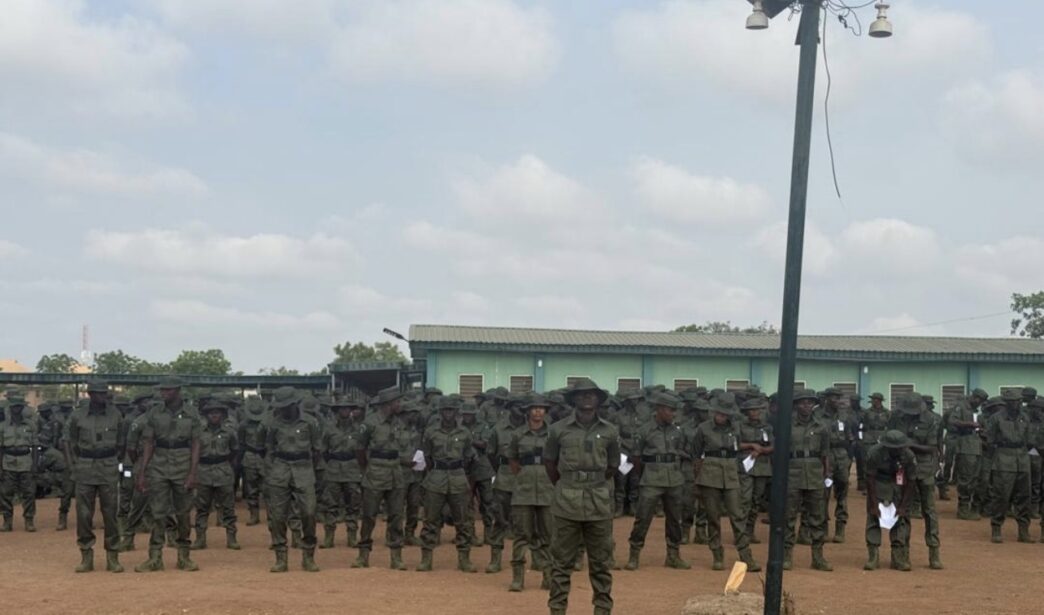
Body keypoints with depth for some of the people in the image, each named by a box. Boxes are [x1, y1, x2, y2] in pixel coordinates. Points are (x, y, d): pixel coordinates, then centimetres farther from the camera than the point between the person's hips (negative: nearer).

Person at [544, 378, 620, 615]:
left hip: (599, 503, 1)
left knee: (601, 561, 6)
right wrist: (563, 487, 9)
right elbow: (549, 461, 11)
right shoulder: (559, 429, -1)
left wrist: (596, 486, 11)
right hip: (567, 503, -1)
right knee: (562, 560, 3)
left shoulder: (610, 431, 3)